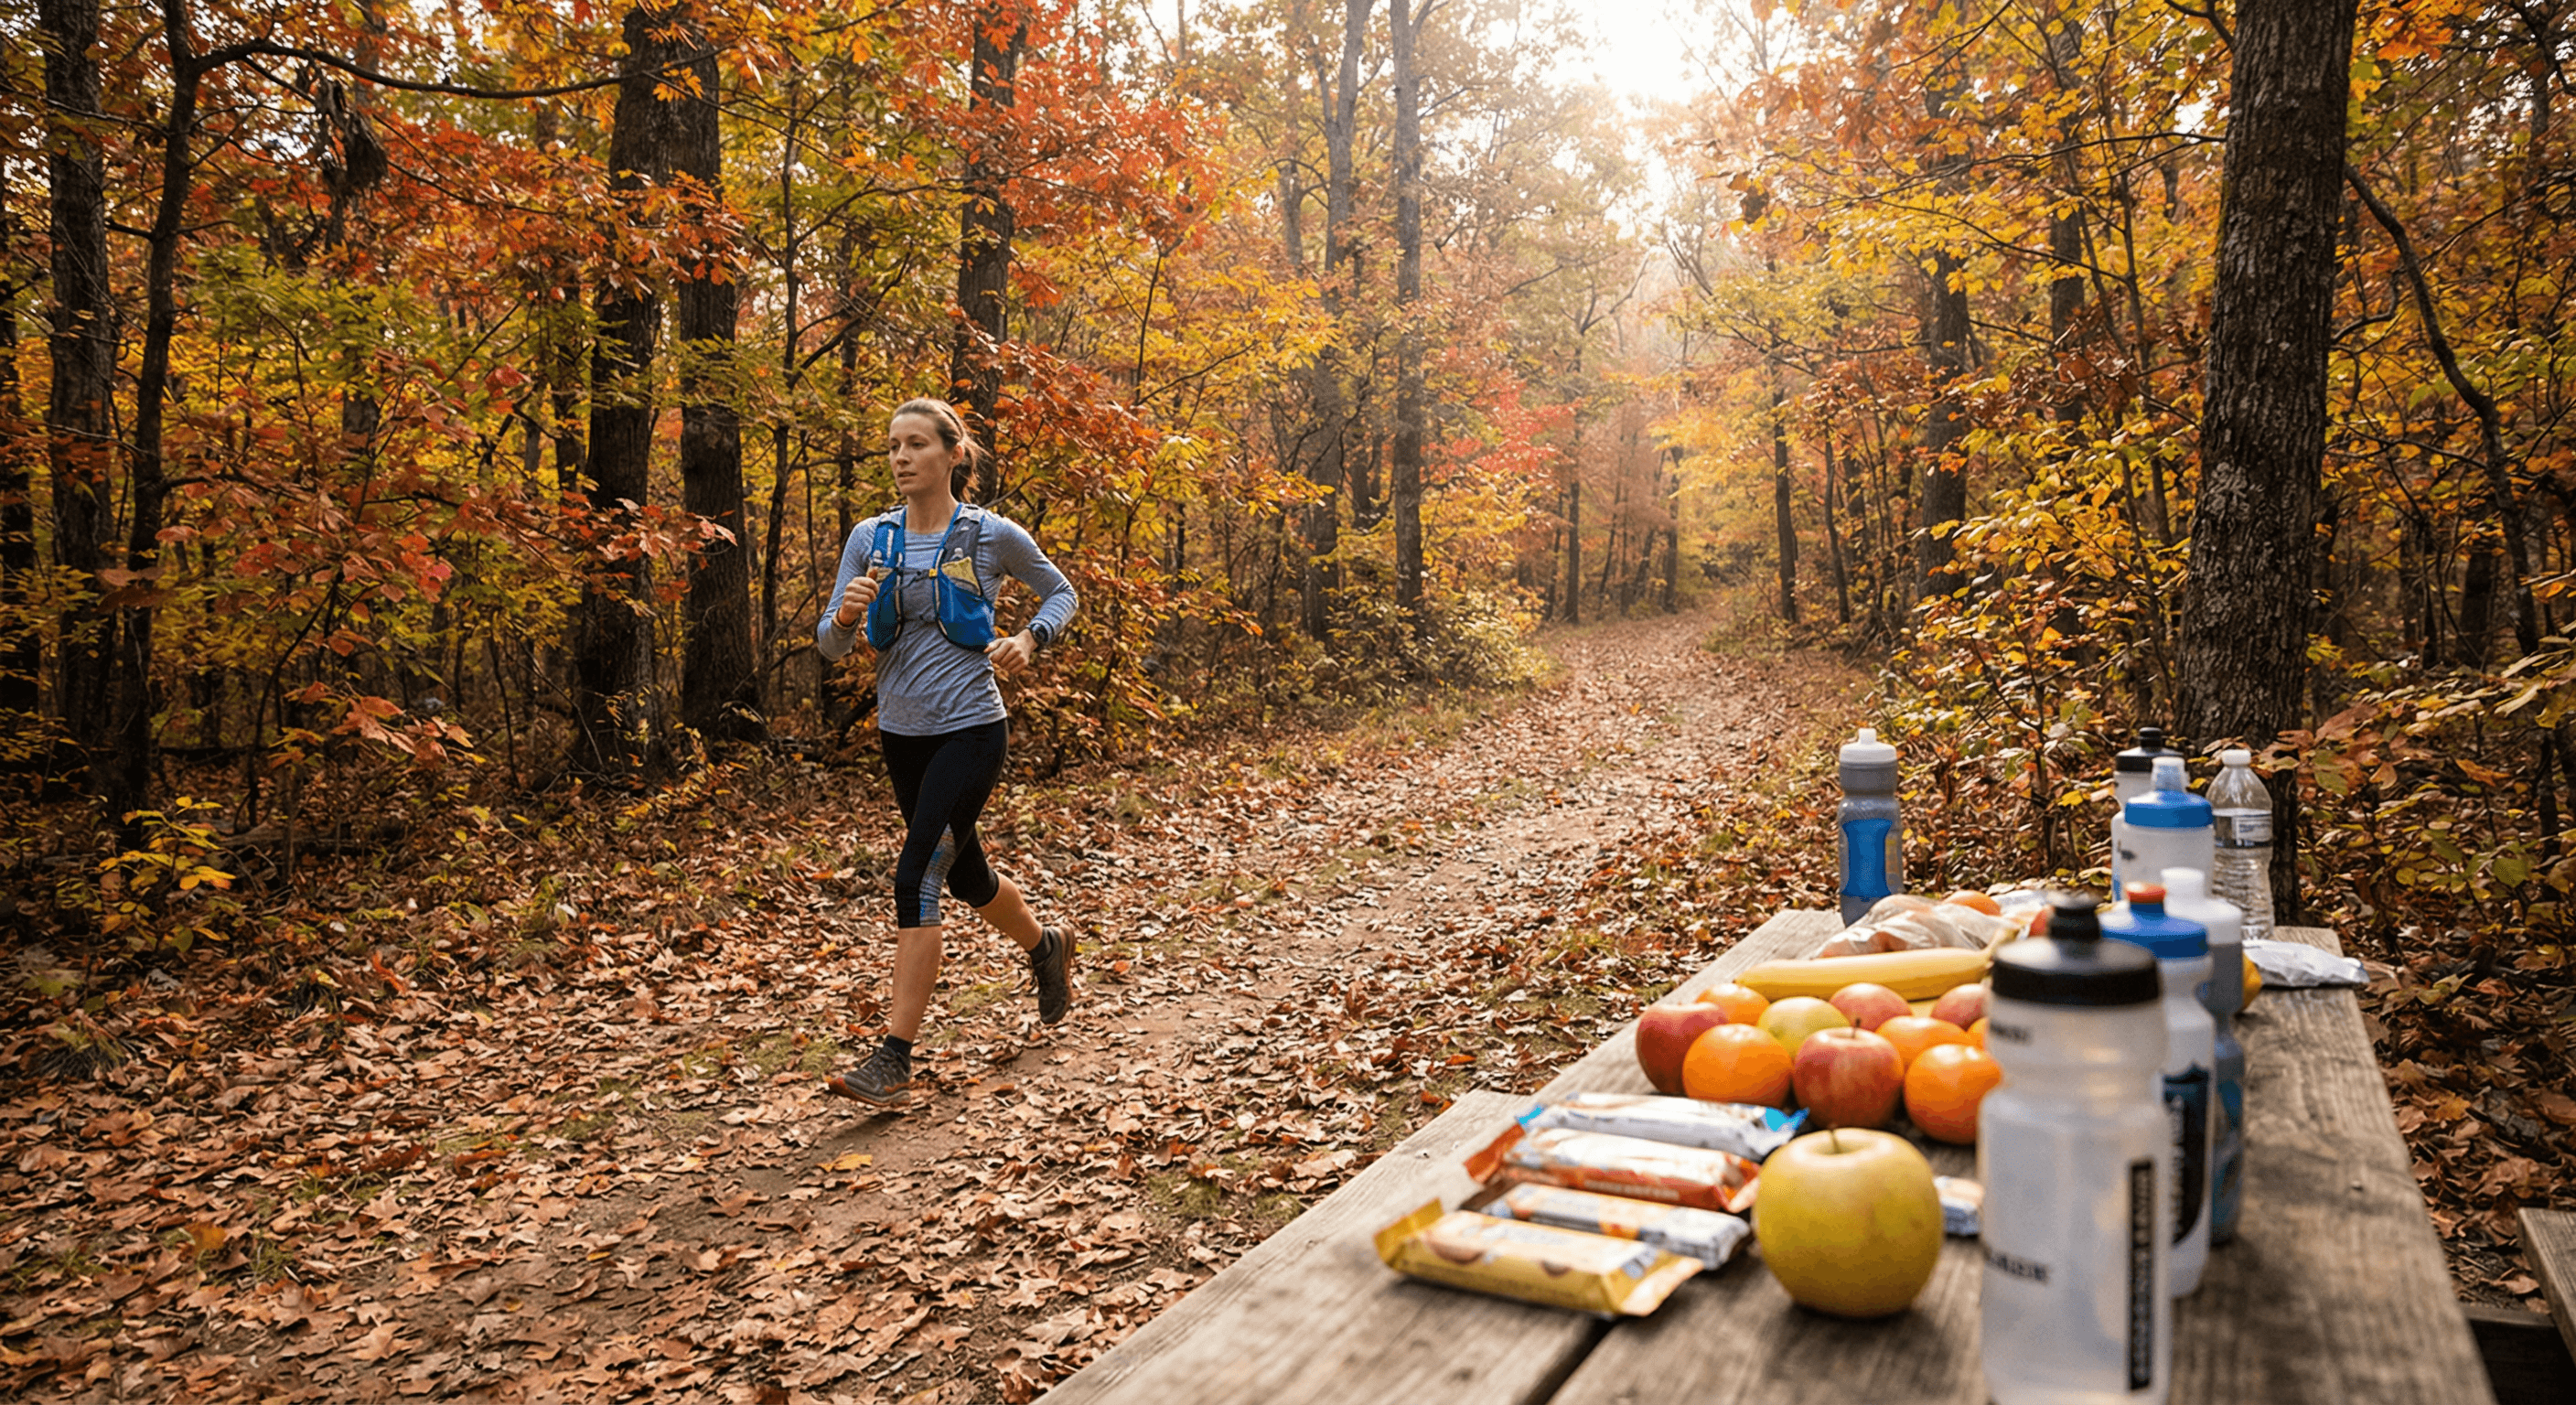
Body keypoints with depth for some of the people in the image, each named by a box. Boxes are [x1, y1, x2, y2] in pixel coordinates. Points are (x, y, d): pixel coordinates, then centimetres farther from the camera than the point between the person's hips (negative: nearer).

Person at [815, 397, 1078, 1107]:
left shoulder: (992, 536, -7)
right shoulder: (870, 539, 2)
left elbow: (1060, 593, 10)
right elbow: (830, 646, 1)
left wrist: (1029, 639, -10)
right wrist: (847, 614, -22)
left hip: (970, 729, -5)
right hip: (901, 731, 5)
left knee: (918, 878, -15)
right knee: (967, 875, 19)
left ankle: (893, 1060, -10)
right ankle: (1046, 945, 49)